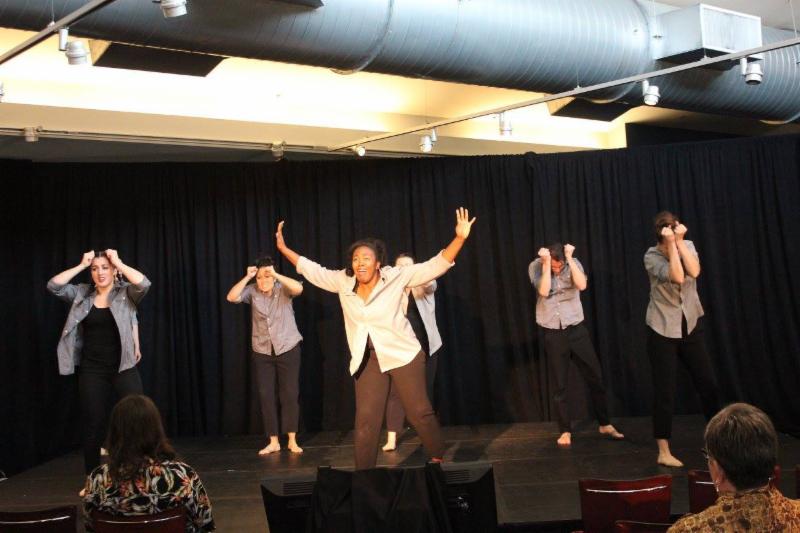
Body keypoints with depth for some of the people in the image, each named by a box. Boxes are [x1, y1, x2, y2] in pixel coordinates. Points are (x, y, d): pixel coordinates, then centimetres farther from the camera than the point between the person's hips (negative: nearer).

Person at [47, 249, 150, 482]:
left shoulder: (126, 293, -2)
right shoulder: (82, 294, 7)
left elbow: (143, 283, -22)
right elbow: (53, 286, -4)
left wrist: (118, 262, -13)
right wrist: (81, 265, -4)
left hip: (123, 367, -2)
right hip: (92, 370, 3)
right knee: (93, 425, 9)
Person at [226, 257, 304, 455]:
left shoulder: (283, 289, -8)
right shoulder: (252, 291, -3)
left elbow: (298, 288, -28)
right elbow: (231, 297, -17)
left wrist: (276, 275, -26)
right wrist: (246, 277, -17)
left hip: (288, 349, -2)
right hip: (261, 352, 2)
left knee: (290, 394, 2)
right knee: (265, 396, 3)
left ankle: (292, 441, 10)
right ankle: (273, 442, 13)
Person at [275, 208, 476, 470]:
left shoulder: (396, 277, -12)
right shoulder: (343, 282, -1)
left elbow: (435, 266, -15)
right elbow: (311, 270, 11)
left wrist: (460, 238, -26)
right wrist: (283, 248, 9)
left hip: (403, 355, -3)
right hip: (368, 359, 3)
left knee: (419, 412, 1)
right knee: (365, 419, 4)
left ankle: (438, 459, 22)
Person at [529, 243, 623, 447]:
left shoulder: (573, 263, -5)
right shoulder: (535, 266, -8)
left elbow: (582, 285, -21)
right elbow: (544, 291, -23)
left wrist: (569, 259, -22)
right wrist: (546, 263, -23)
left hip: (576, 328, 2)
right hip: (552, 332, -2)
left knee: (595, 377, 5)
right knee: (560, 384, 4)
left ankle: (604, 424, 20)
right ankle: (565, 431, 14)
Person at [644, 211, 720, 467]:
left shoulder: (688, 245, -3)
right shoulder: (652, 256, -13)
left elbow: (694, 271, -22)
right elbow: (677, 277, -28)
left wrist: (680, 241, -23)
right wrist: (672, 244, -26)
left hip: (691, 326, 4)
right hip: (662, 330, -4)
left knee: (708, 383, 10)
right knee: (665, 391, -4)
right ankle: (664, 452, 3)